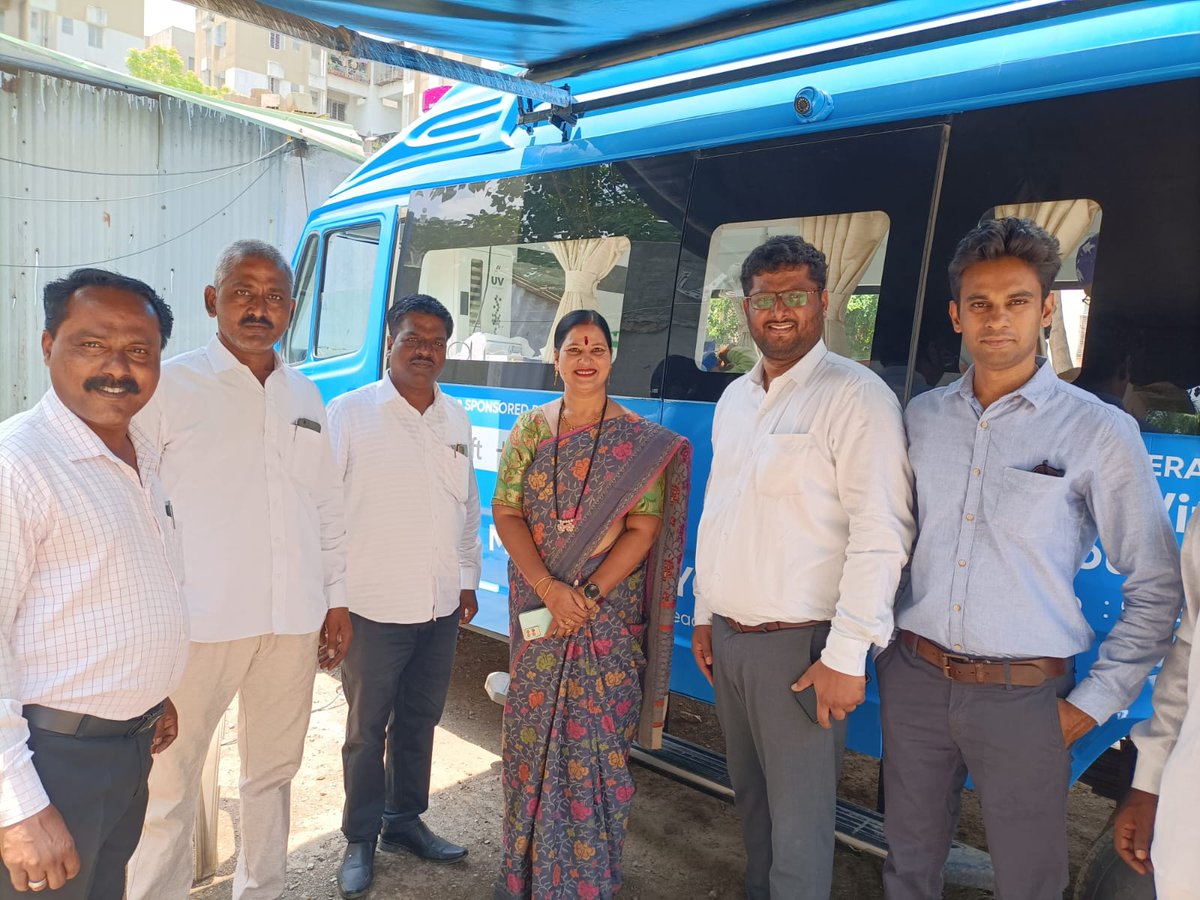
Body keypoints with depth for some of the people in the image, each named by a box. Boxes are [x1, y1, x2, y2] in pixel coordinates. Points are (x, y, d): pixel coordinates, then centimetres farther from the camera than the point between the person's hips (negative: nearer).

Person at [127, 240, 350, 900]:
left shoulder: (304, 396, 11)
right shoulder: (169, 386, -4)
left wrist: (336, 598, 12)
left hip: (294, 623, 5)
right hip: (198, 623, -5)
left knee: (273, 771, 18)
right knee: (170, 784, 5)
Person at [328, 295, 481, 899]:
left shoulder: (456, 419, 8)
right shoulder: (350, 413, -7)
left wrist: (468, 579, 15)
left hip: (442, 607, 5)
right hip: (374, 607, -4)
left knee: (419, 720, 18)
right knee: (367, 728, 10)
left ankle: (405, 819, 37)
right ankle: (360, 839, 29)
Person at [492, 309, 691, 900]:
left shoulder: (641, 441, -4)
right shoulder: (529, 429, 2)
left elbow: (643, 529, -7)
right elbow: (506, 512, -2)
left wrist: (589, 595, -16)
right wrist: (550, 588, -14)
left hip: (609, 613, -2)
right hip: (537, 605, 2)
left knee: (596, 739, 5)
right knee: (530, 734, 11)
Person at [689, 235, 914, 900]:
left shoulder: (858, 397, -12)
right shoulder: (734, 398, 11)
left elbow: (881, 533, -17)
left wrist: (846, 655, -19)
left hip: (797, 646, -7)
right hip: (727, 638, 7)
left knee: (798, 818, 5)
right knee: (749, 794, 21)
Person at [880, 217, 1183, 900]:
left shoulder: (1099, 431, -7)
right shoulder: (921, 417, 3)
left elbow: (1156, 587, -3)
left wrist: (1095, 704, -4)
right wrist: (881, 650, 8)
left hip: (1023, 696, -2)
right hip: (913, 681, 3)